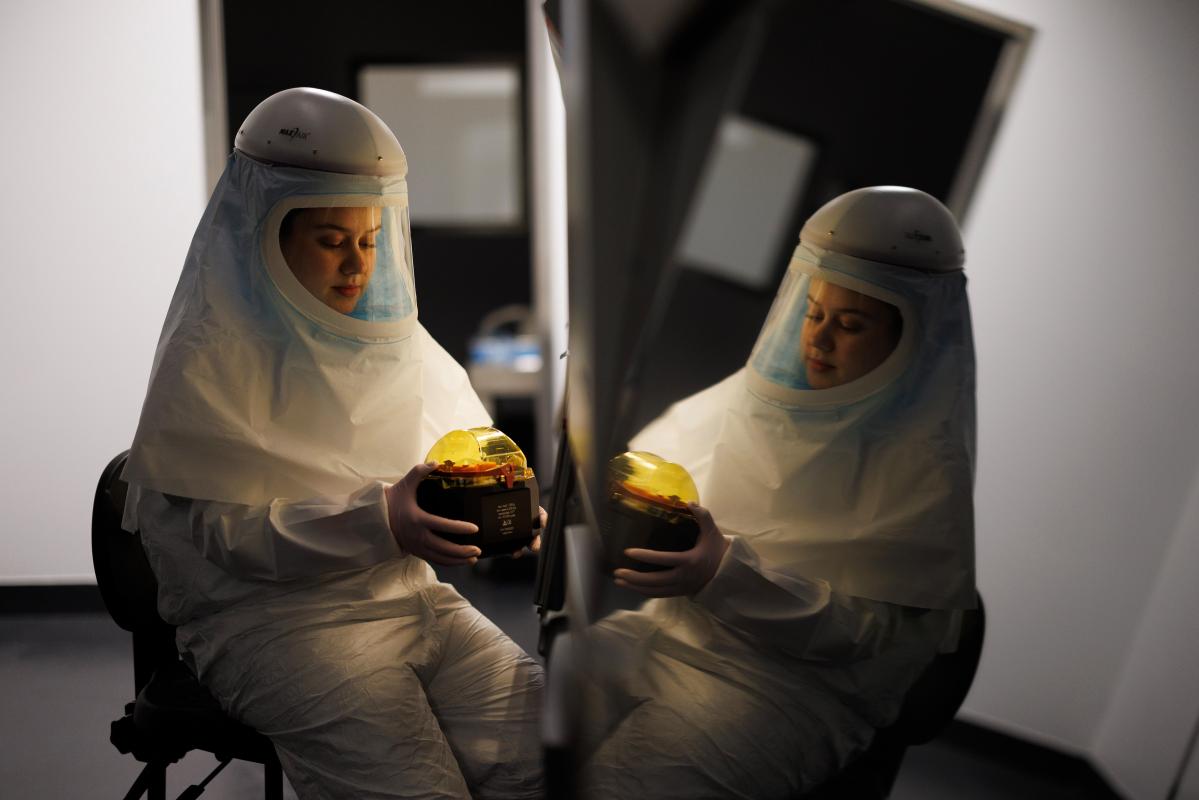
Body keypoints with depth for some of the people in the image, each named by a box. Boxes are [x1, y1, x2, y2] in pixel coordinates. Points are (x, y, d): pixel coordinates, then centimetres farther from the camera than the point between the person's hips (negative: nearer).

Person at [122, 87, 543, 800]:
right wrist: (377, 523, -24)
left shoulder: (394, 339, 15)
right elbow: (214, 532, -12)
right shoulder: (207, 360, -5)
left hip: (412, 597, 5)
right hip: (275, 618, -5)